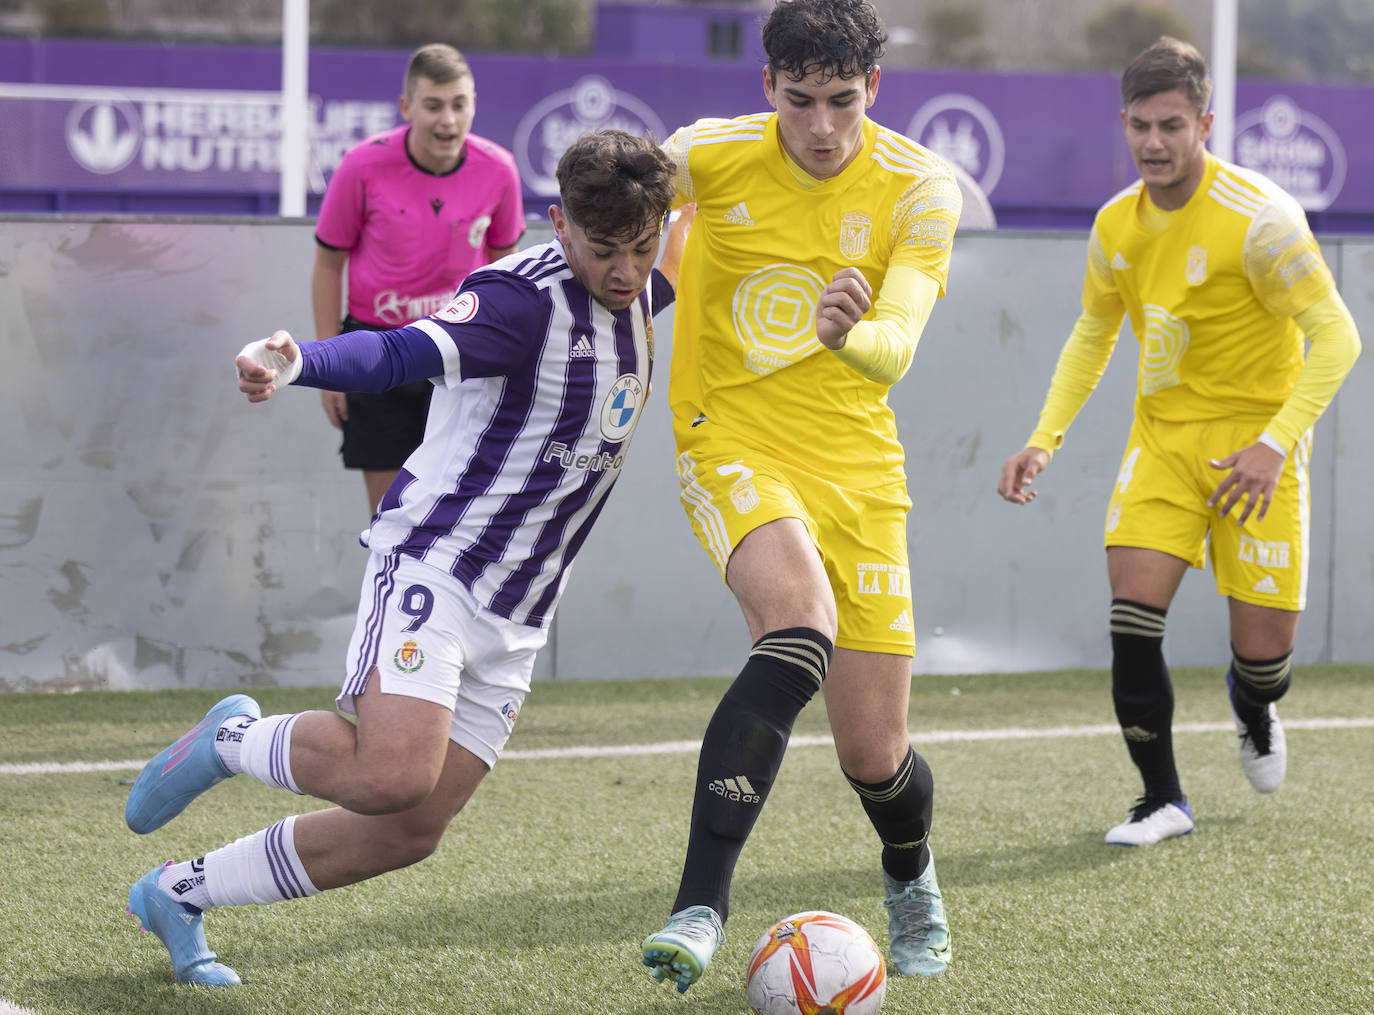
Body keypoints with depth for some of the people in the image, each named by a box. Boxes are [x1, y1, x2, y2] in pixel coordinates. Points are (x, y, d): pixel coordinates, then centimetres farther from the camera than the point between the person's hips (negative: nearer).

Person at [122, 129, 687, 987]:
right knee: (391, 775, -29)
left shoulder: (633, 294, 7)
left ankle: (178, 894, 18)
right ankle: (234, 739, 4)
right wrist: (296, 363, -53)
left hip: (514, 620, 8)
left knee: (410, 832, 2)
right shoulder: (526, 297, -19)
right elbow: (402, 351, -36)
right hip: (435, 559, -8)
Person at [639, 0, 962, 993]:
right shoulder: (707, 156, -8)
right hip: (729, 440, -2)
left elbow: (897, 346, -24)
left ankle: (911, 878, 39)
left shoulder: (919, 187, -9)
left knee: (874, 755, 2)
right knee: (800, 627, -34)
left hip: (856, 464, 2)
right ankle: (702, 903, -34)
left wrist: (848, 333, -44)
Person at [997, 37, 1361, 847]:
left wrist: (1275, 444, -28)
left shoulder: (1258, 218, -19)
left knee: (1263, 649, -2)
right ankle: (1163, 800, 0)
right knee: (1133, 613, -14)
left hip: (1254, 441, -4)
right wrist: (1047, 437, 5)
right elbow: (1093, 334, 17)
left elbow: (1336, 337, -19)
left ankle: (1256, 710, 37)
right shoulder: (1116, 225, 0)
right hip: (1162, 435, 4)